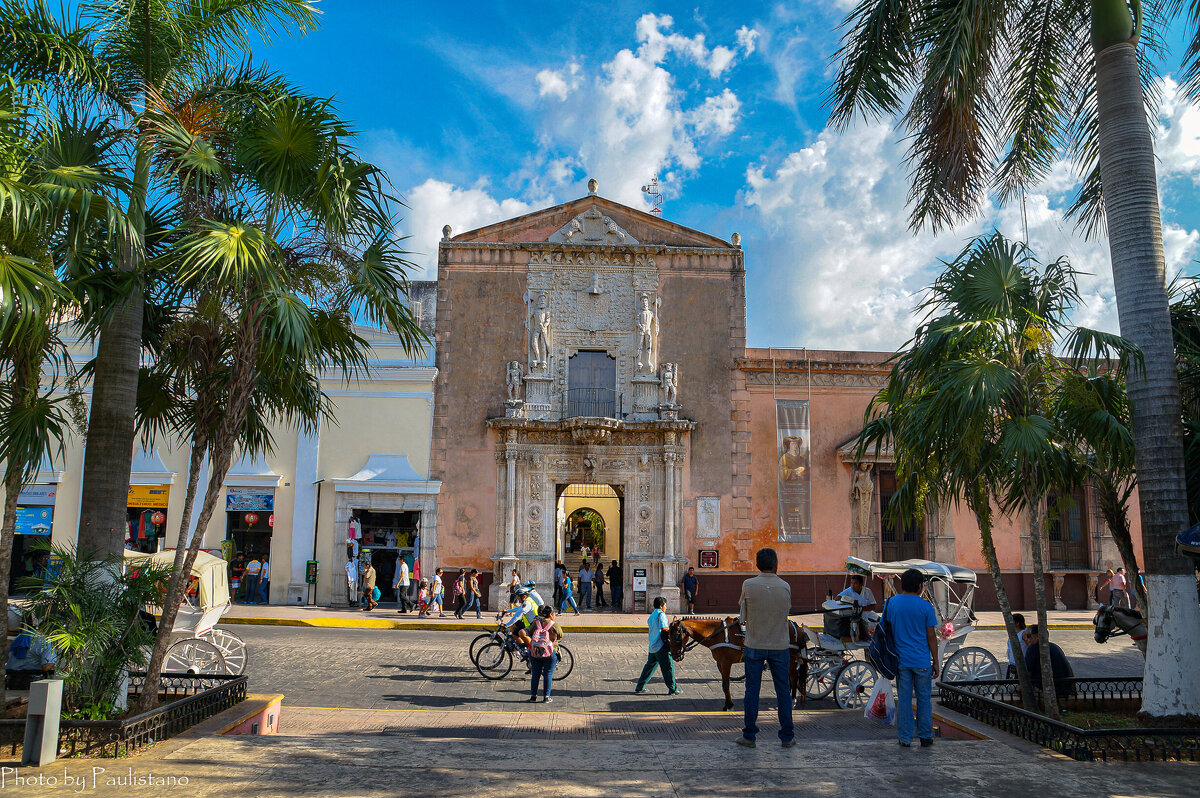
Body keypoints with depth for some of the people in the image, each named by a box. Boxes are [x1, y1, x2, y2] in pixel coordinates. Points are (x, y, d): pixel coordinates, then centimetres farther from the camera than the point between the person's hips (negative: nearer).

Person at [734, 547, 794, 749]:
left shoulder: (748, 585, -9)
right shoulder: (785, 587, -6)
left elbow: (743, 616, 1)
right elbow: (787, 610, 8)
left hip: (754, 645, -1)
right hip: (780, 645, 1)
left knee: (752, 691, 7)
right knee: (783, 691, 10)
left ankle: (749, 736, 11)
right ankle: (787, 737, 16)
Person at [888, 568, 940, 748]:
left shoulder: (891, 603, 0)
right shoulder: (926, 607, -6)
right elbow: (931, 636, -3)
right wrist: (935, 662, 5)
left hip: (900, 660, 2)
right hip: (922, 661, -2)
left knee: (903, 699, 7)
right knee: (924, 699, 11)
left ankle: (905, 738, 11)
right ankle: (925, 737, 17)